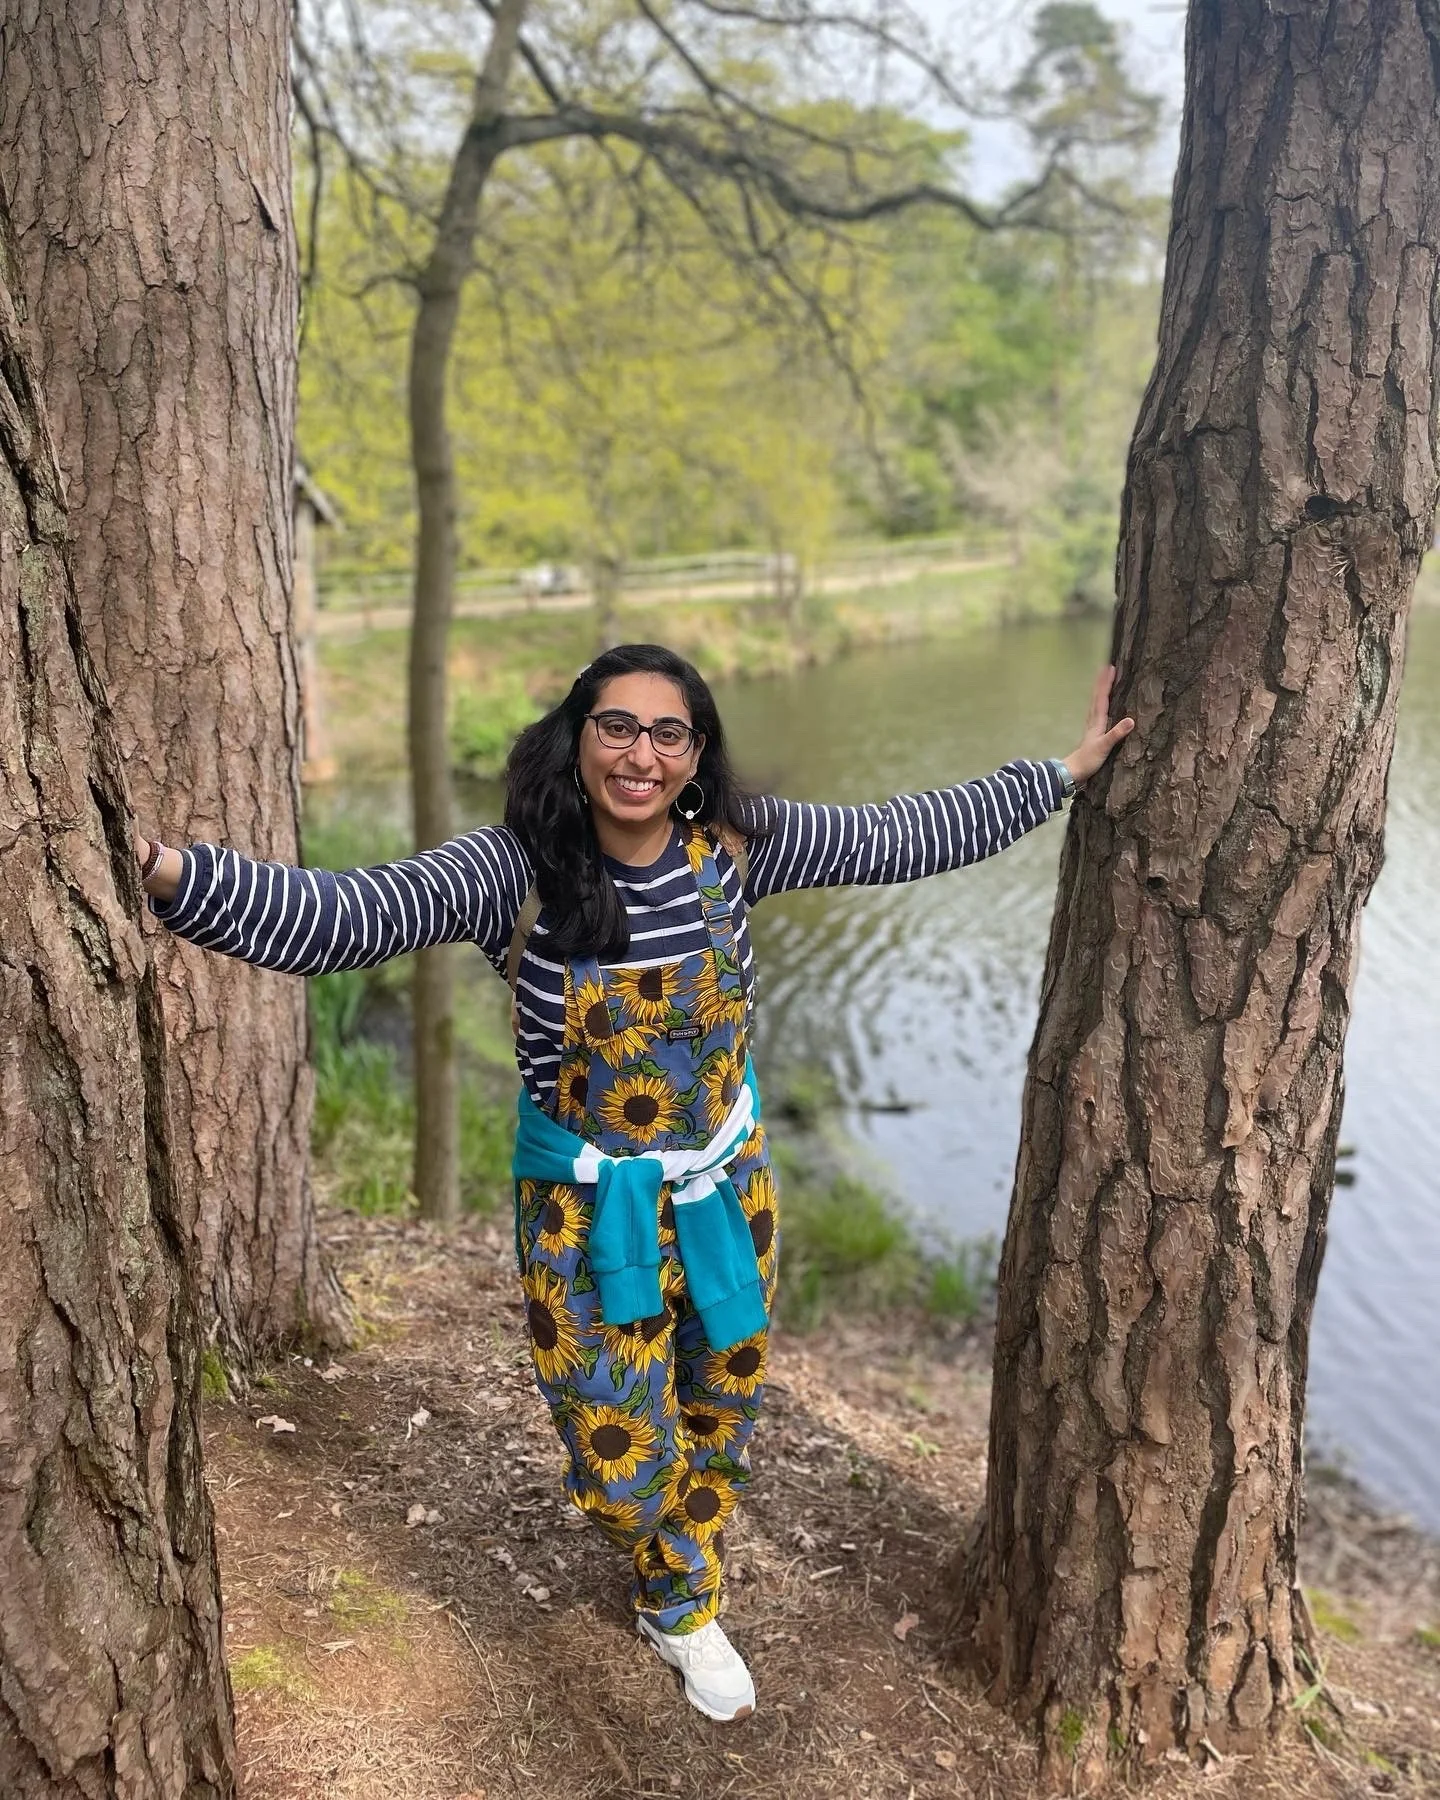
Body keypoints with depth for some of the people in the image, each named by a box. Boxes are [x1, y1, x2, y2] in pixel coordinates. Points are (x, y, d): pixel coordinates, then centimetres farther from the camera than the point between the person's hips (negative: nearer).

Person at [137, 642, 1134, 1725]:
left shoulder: (736, 842, -14)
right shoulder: (517, 869, -22)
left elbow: (903, 840, -4)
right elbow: (344, 920, -33)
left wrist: (1065, 773, -2)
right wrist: (167, 871, -48)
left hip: (724, 1185, 3)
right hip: (590, 1205, -3)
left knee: (720, 1407, 21)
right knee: (622, 1452, 9)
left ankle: (683, 1612, 52)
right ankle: (678, 1582, 51)